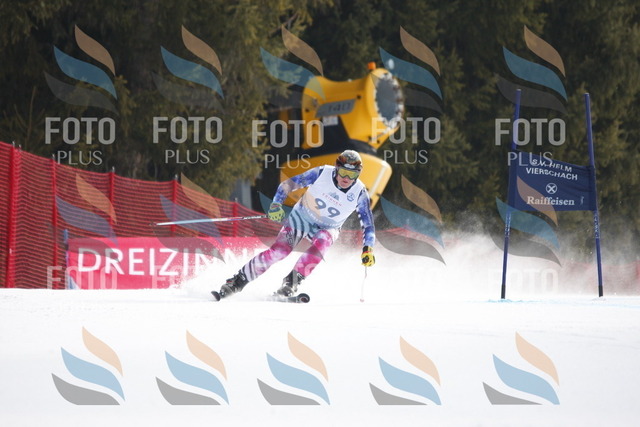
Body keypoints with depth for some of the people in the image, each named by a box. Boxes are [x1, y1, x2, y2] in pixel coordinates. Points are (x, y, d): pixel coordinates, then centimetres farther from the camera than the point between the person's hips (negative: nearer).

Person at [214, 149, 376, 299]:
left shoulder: (360, 193, -18)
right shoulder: (322, 173, -21)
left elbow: (368, 224, -10)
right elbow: (289, 183, -11)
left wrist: (368, 249, -24)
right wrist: (276, 204, -25)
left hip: (327, 229, 1)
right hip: (302, 217, -1)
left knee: (322, 242, -35)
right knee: (279, 251, -20)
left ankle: (292, 282, -33)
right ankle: (237, 282, -9)